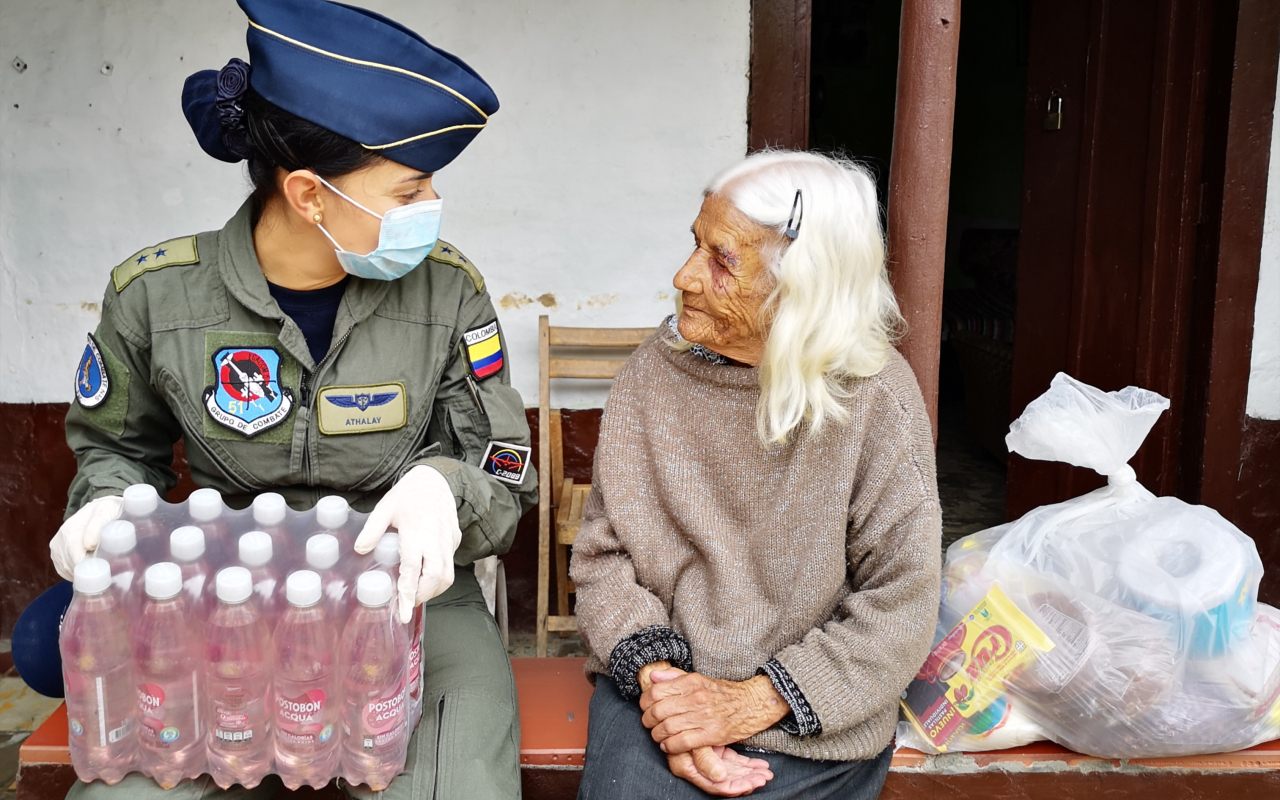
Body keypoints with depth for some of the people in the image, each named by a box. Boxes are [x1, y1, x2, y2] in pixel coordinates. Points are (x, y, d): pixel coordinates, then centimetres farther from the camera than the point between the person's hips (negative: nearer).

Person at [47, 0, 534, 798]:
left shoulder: (446, 289, -7)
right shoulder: (155, 293, -5)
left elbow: (504, 474, -3)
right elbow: (117, 446, 14)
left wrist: (445, 488, -25)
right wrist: (105, 506, -7)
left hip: (415, 601, 0)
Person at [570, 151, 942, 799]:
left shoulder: (875, 398, -11)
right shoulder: (655, 371, -2)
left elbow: (901, 607, -10)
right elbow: (603, 553, 1)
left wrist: (754, 701, -17)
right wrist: (653, 671, -15)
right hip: (659, 681, 2)